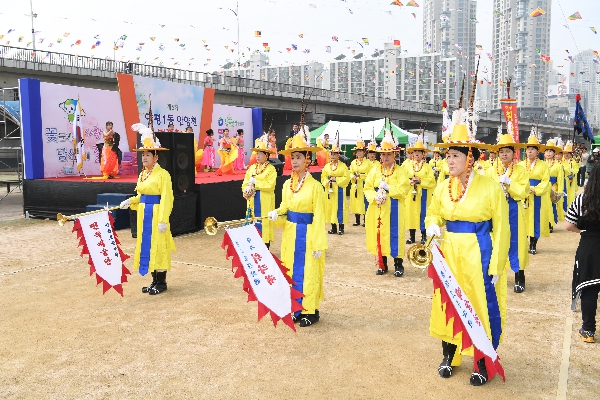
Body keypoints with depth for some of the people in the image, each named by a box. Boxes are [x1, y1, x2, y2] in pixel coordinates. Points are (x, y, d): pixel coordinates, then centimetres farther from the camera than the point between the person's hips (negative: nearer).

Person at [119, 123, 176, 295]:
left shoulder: (163, 174, -12)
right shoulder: (142, 174, 12)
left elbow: (166, 198, -17)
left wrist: (163, 220, -21)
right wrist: (130, 201, 1)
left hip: (156, 213, -8)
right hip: (144, 213, 8)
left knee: (157, 246, -3)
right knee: (146, 245, 11)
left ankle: (161, 282, 8)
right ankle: (155, 281, 20)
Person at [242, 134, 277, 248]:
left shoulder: (271, 169, -5)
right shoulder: (251, 168, 11)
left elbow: (270, 185, -17)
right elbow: (244, 185, 8)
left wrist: (255, 182, -14)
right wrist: (248, 190, -13)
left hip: (265, 203, -5)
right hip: (253, 202, 5)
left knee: (264, 224, -2)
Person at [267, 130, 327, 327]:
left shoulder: (315, 186, -13)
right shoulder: (287, 184, 5)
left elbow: (319, 217, -13)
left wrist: (318, 244, -15)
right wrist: (276, 213, -8)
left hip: (307, 235, -6)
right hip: (290, 234, 6)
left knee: (308, 272, 2)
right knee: (291, 270, 12)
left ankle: (310, 311, 14)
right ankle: (296, 308, 25)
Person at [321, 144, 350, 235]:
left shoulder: (343, 166, -3)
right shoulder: (327, 166, 10)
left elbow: (347, 178, -8)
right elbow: (323, 177, 10)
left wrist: (336, 179, -16)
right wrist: (327, 181, -10)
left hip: (339, 190, -4)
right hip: (329, 190, 4)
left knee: (340, 208, -2)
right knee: (330, 207, 6)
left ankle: (341, 228, 6)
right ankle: (333, 228, 15)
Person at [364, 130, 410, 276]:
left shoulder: (400, 171, -2)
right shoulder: (375, 170, 7)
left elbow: (404, 190, -12)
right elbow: (367, 188, 2)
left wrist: (388, 188, -18)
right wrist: (375, 197, -15)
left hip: (394, 209, -3)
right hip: (377, 209, 3)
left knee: (394, 235, 0)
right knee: (379, 234, 7)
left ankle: (398, 264, 14)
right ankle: (382, 264, 21)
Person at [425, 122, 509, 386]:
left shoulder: (490, 187, -11)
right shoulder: (443, 188, 1)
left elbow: (501, 229, -8)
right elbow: (433, 214, 17)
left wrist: (496, 266, -11)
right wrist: (432, 227, -7)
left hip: (479, 255, -4)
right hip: (449, 254, 4)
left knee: (481, 307, 5)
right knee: (447, 304, 12)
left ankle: (483, 363, 24)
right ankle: (449, 356, 32)